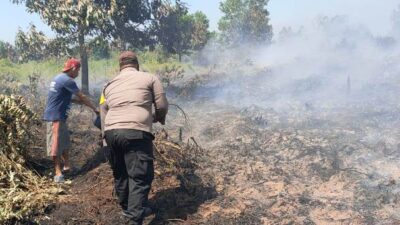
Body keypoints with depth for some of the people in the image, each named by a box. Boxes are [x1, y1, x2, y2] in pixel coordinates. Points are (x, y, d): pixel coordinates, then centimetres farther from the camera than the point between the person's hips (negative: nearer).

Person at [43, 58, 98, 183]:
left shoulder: (58, 78, 12)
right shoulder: (67, 80, -17)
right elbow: (82, 97, -12)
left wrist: (77, 101, 11)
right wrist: (94, 108, -2)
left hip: (59, 116, 10)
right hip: (55, 116, -10)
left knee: (65, 142, 17)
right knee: (57, 144, -6)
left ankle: (67, 166, 26)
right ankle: (58, 172, -2)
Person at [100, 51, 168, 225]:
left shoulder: (109, 85, 23)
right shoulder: (150, 78, 10)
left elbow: (103, 113, 20)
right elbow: (162, 106, 7)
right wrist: (159, 118, 27)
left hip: (111, 132, 6)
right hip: (136, 133, -6)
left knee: (120, 173, 21)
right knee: (140, 177, -1)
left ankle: (126, 208, 40)